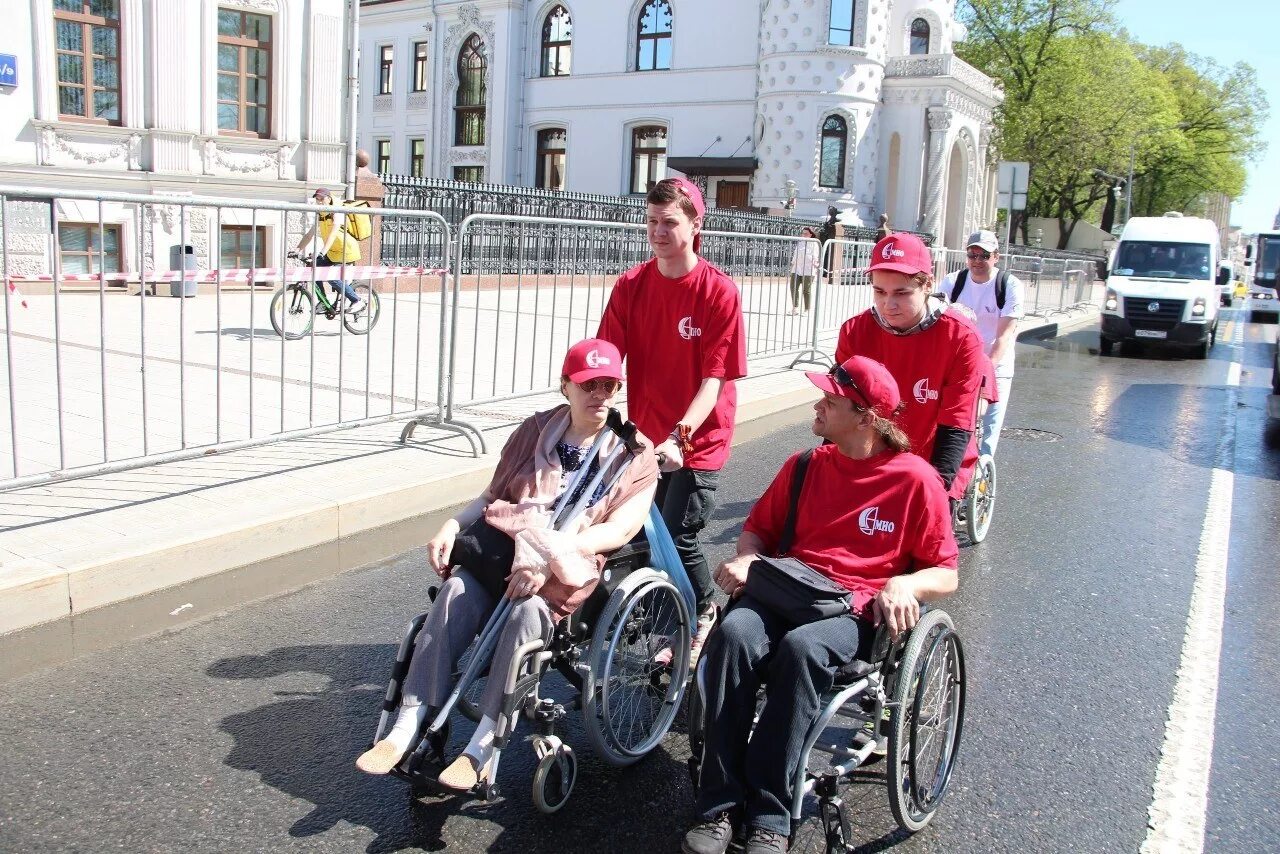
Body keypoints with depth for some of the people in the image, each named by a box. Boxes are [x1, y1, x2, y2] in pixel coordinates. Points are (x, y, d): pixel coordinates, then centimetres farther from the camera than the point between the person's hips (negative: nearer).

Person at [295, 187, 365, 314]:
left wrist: (322, 253, -44)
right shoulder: (320, 216, 5)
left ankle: (357, 301, -10)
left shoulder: (337, 214, -19)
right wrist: (297, 250, -4)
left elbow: (332, 234, -33)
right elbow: (309, 235, 6)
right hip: (332, 252, 8)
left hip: (347, 251, -8)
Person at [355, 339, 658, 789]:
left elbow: (619, 530, -9)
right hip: (505, 548, 3)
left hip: (572, 567, -3)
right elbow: (493, 496, 18)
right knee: (456, 591, -28)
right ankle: (407, 725, -26)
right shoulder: (535, 430, 15)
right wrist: (452, 525, -3)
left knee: (528, 609, -35)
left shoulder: (636, 455, 5)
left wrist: (551, 554, -23)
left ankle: (482, 746, -29)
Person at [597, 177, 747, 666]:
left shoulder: (720, 292, -12)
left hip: (699, 440, -4)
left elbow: (714, 379, -17)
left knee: (678, 537, -8)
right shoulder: (631, 286, 0)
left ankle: (705, 614, 23)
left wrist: (679, 436, -28)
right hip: (645, 437, 4)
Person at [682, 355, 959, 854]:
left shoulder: (916, 479, 2)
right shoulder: (804, 467, 14)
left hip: (857, 609, -3)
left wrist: (904, 585, -18)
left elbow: (946, 574, 4)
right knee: (734, 633, -31)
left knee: (800, 647, -37)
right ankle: (719, 808, -27)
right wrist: (746, 559, 0)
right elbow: (759, 527, 23)